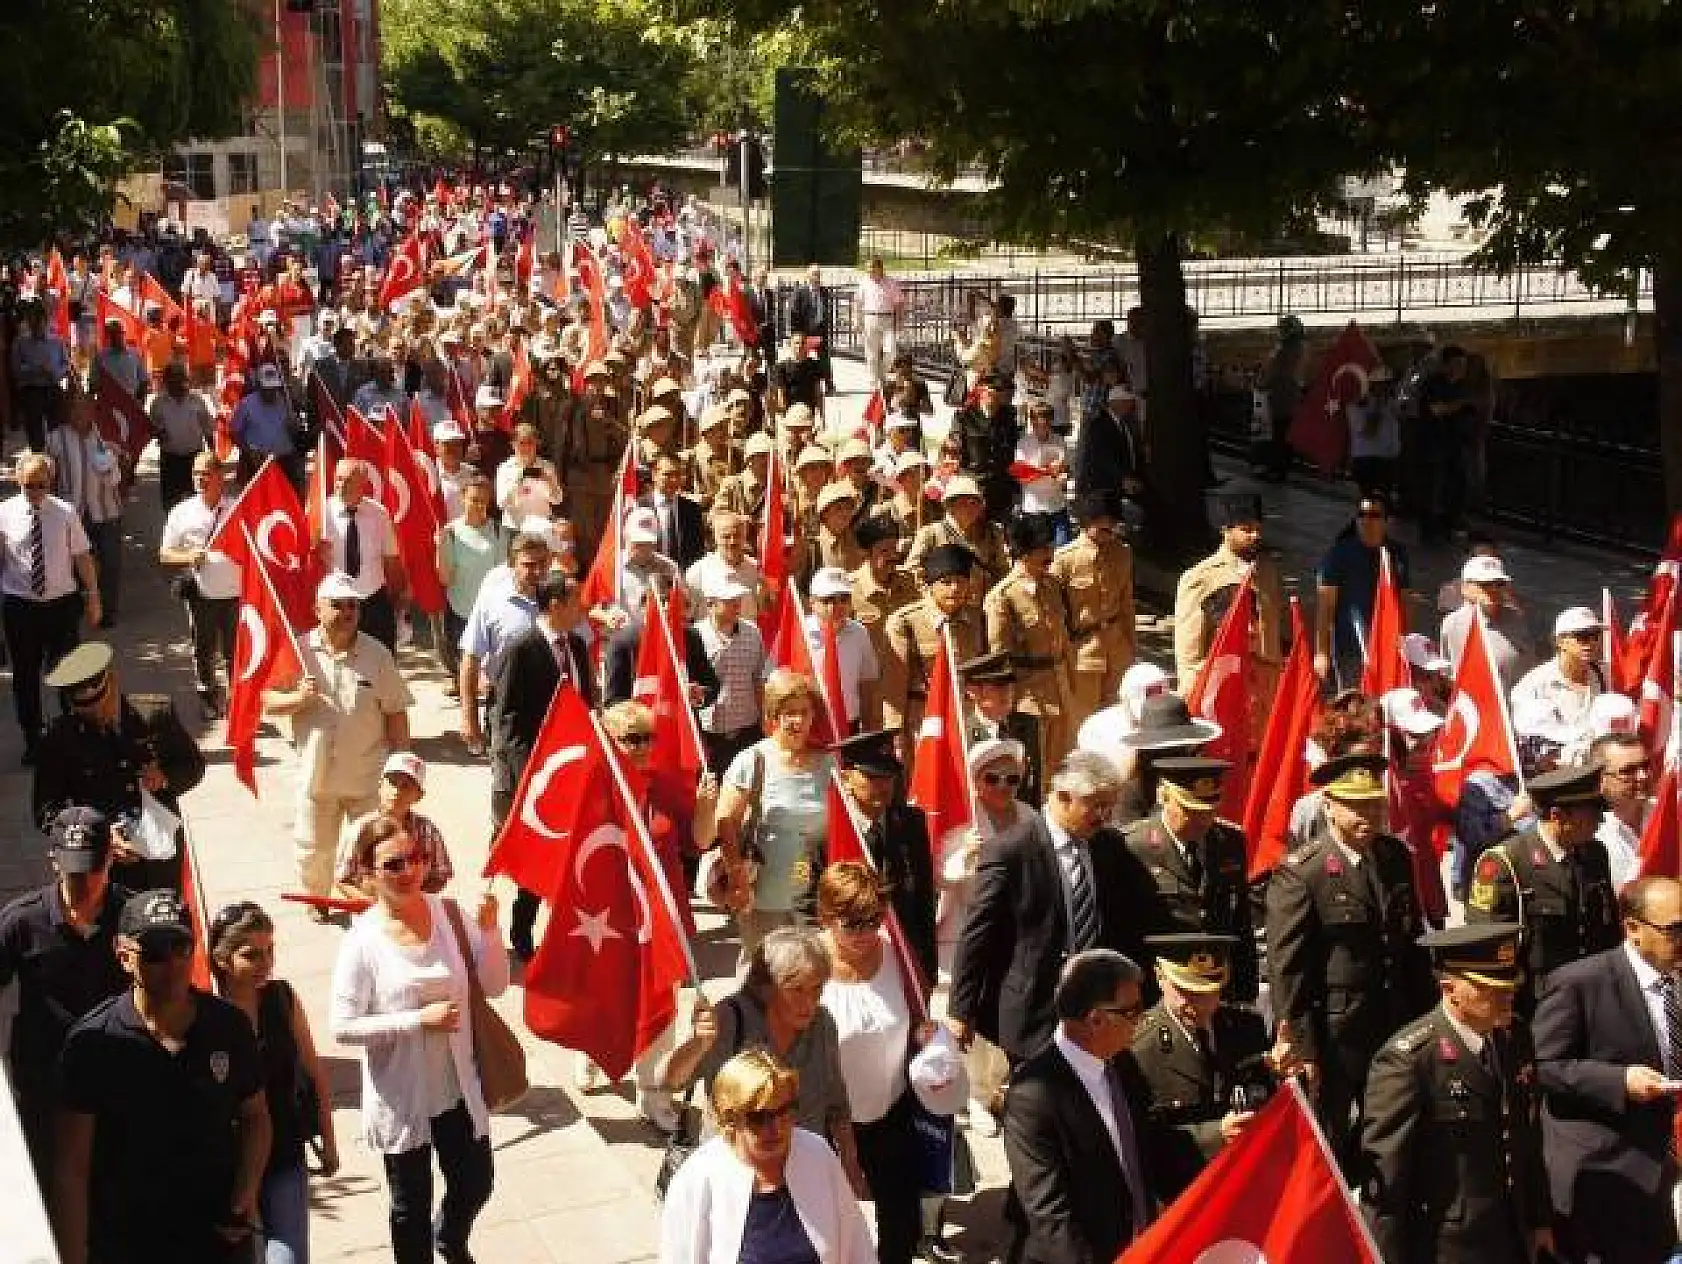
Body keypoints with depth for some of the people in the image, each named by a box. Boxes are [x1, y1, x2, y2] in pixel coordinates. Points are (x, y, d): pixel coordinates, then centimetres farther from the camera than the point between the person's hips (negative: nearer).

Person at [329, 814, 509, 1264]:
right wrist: (419, 1019, -23)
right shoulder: (363, 941, -17)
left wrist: (489, 930, -20)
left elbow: (495, 985, -4)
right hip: (402, 1097, -4)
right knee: (412, 1205, 14)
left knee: (476, 1183, 22)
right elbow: (343, 1027, -18)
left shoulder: (450, 914, -7)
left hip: (458, 1089, 4)